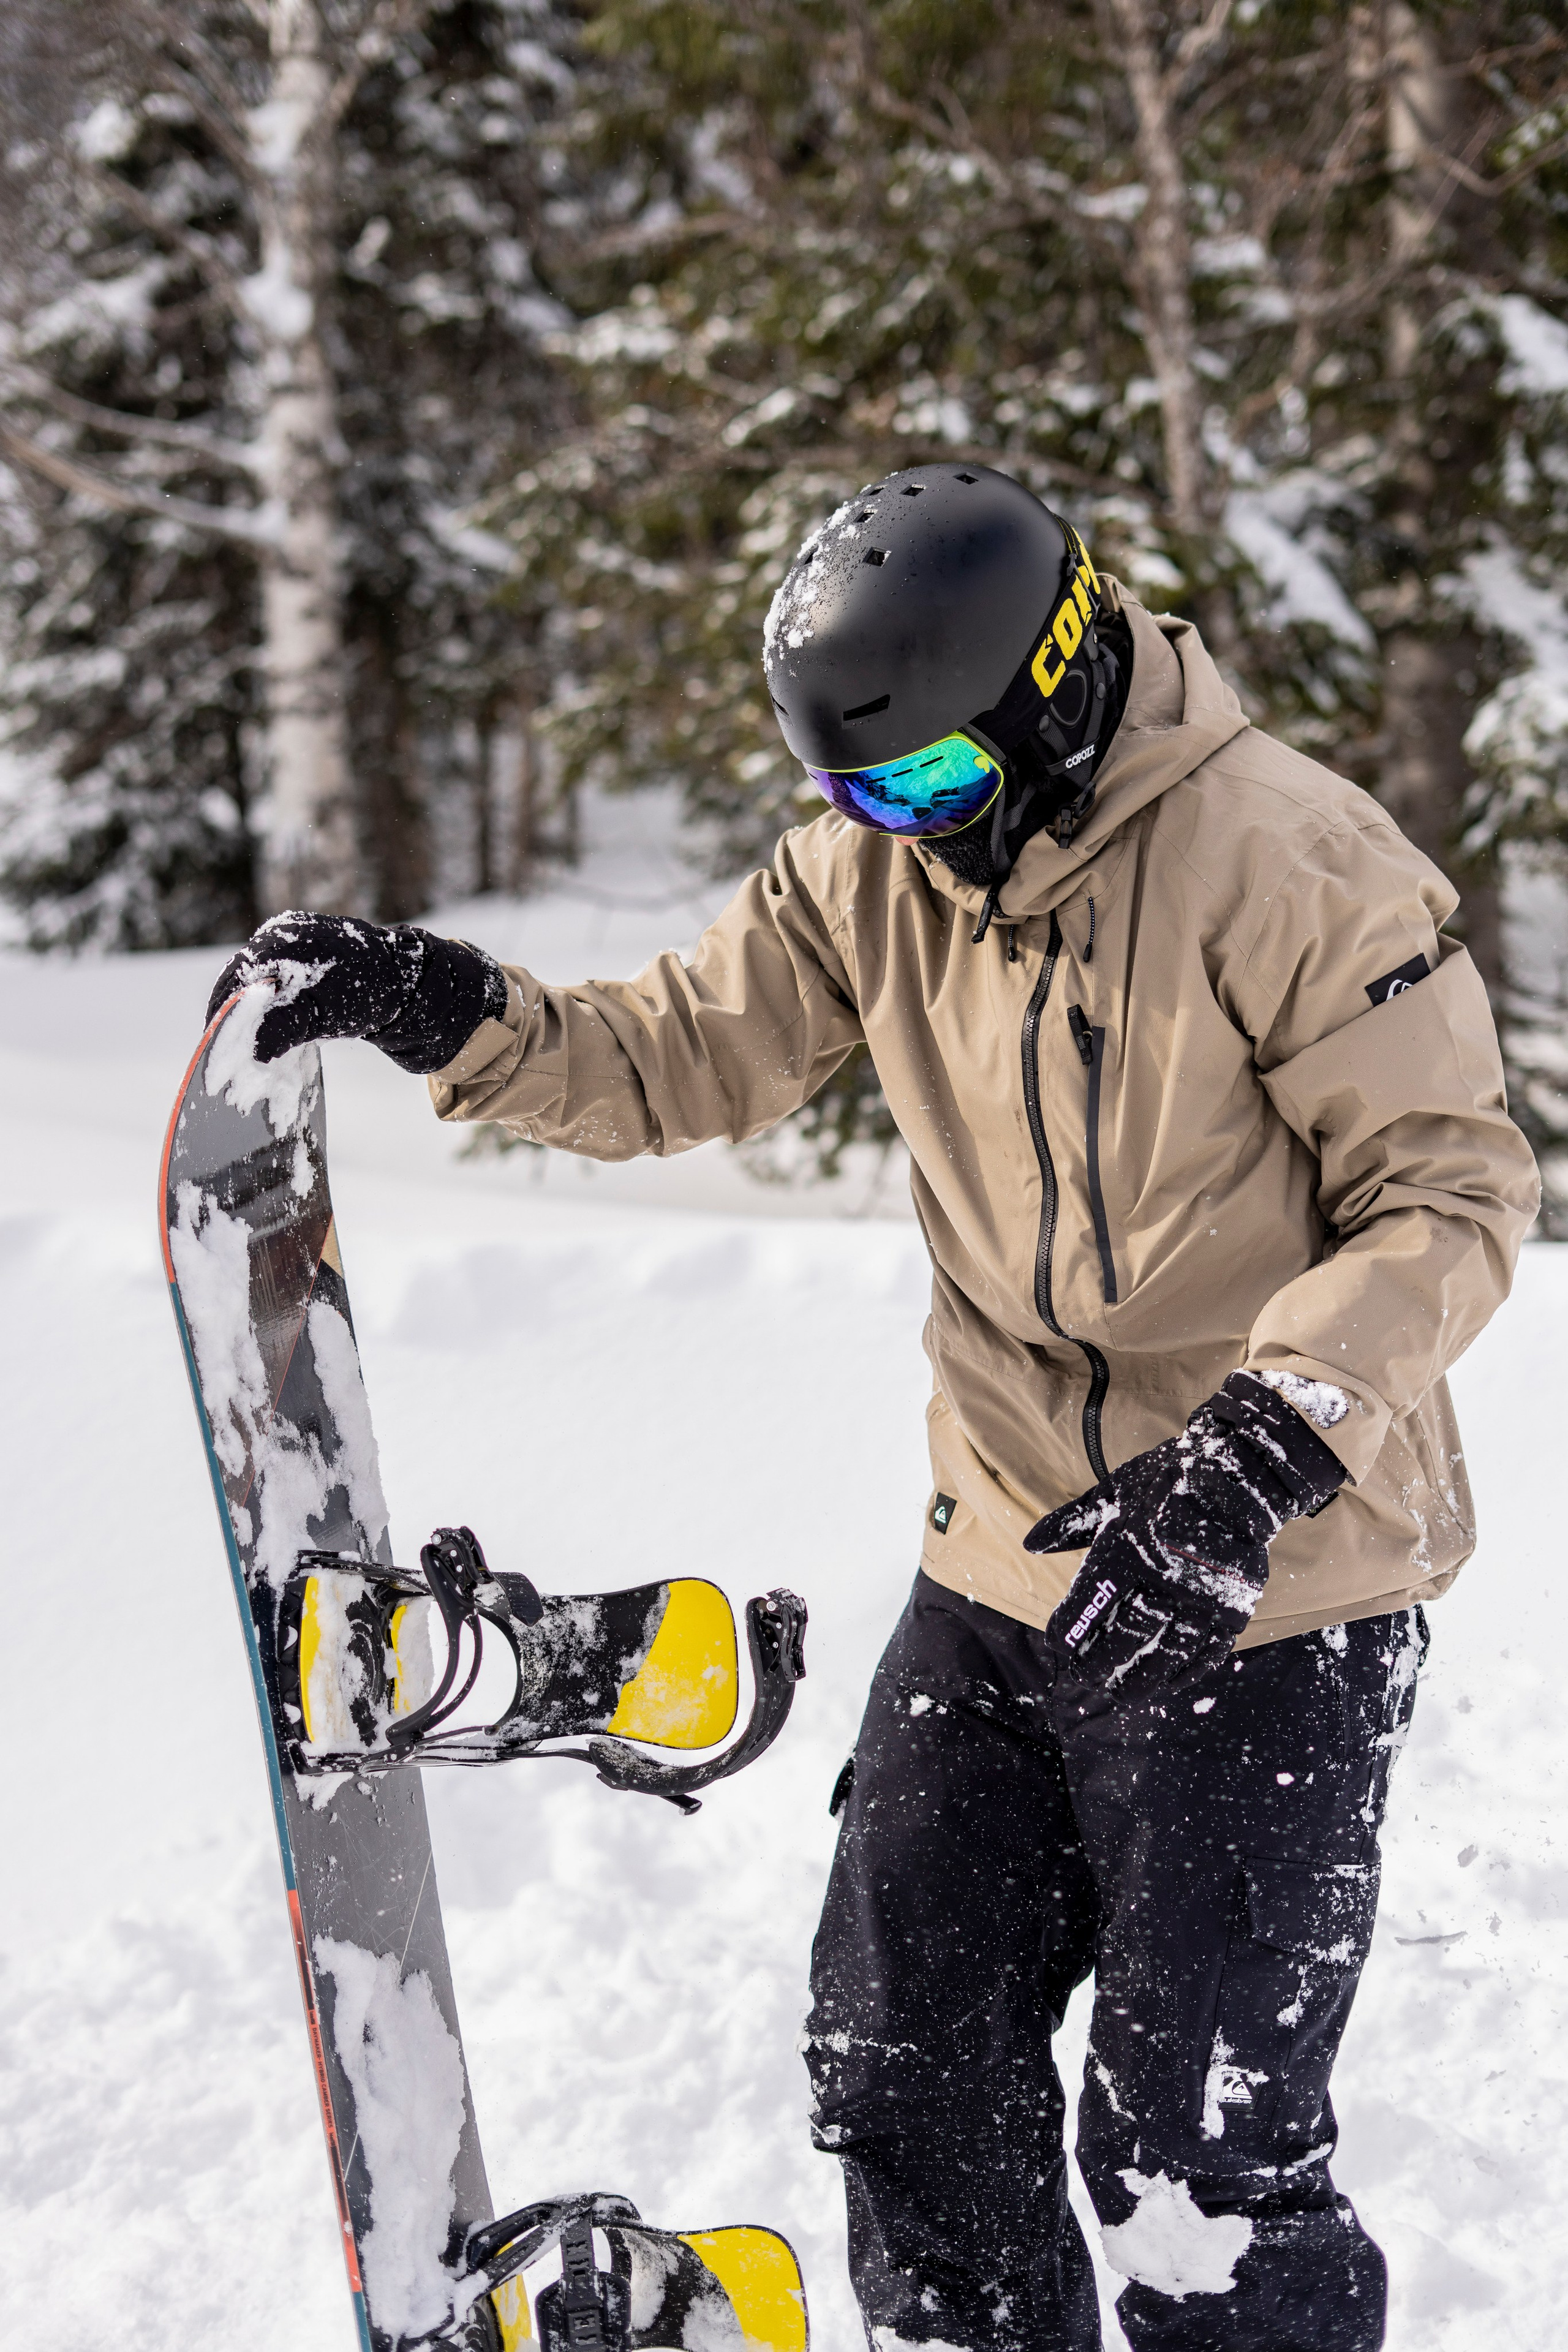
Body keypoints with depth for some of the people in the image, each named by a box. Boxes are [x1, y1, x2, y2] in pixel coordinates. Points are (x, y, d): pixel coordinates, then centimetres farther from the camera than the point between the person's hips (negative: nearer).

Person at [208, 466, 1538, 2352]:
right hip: (1008, 1564, 6)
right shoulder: (880, 867, 1)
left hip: (1268, 1592, -6)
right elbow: (677, 1059, 5)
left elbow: (1449, 1193, -17)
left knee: (1199, 2165, -3)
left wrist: (1267, 1446, -30)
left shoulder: (1282, 863, -19)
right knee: (903, 2074, 13)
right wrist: (457, 1017, -14)